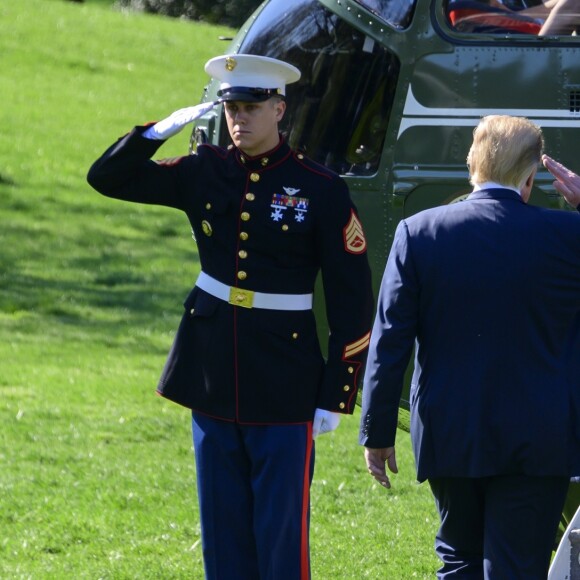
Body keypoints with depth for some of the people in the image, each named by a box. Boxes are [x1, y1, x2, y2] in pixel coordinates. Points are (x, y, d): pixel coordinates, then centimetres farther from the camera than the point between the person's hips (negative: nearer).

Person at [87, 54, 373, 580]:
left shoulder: (321, 190, -7)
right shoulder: (204, 173, 4)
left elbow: (352, 300, -5)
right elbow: (108, 177, 9)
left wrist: (336, 396, -7)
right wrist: (162, 129, -7)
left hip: (284, 391, -4)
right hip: (213, 378, 4)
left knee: (281, 534, -2)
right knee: (223, 536, 10)